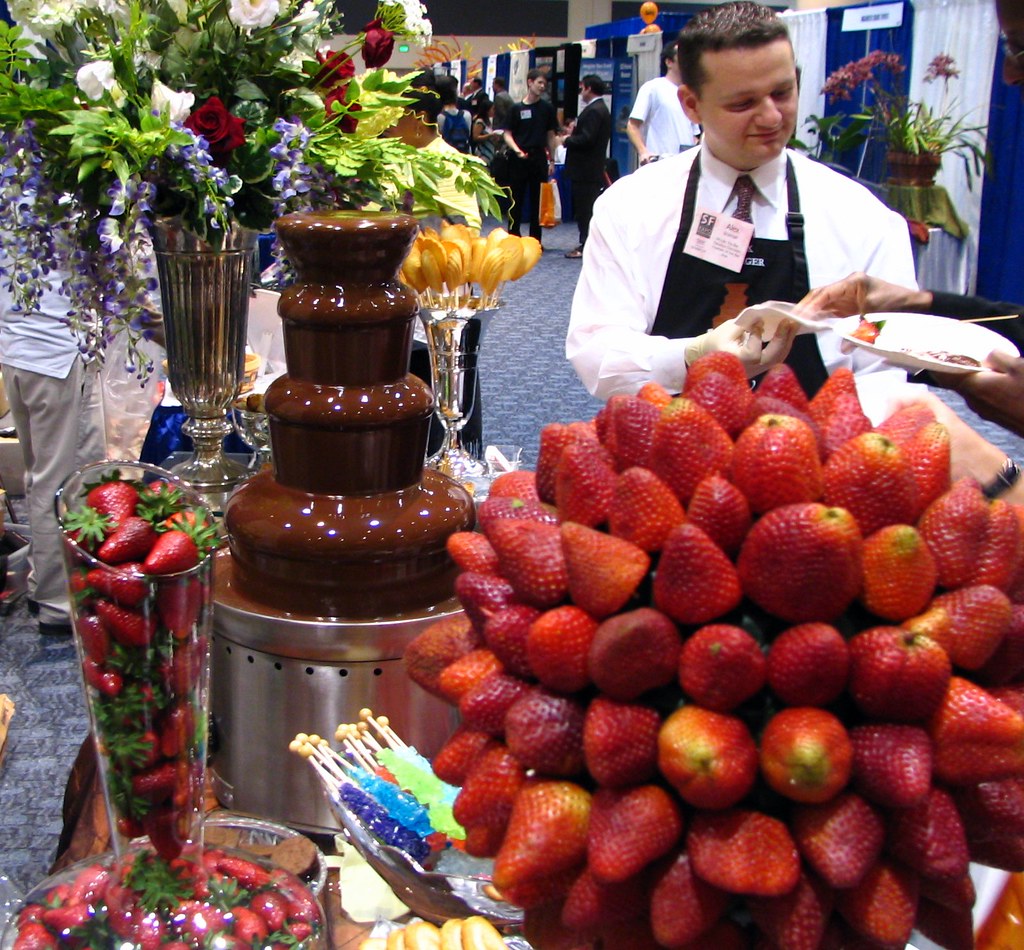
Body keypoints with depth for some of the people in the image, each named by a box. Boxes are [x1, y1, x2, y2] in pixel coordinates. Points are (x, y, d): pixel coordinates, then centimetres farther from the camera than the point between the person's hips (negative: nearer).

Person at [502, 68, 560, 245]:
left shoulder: (547, 108, 7)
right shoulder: (516, 109, 2)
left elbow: (551, 135, 12)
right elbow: (507, 134, 2)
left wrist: (551, 160, 8)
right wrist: (517, 150, -15)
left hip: (539, 158, 2)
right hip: (518, 159, -2)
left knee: (538, 199, 4)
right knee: (516, 199, 2)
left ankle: (535, 239, 10)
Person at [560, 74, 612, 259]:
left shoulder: (593, 111, -17)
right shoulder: (601, 108, 16)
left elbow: (586, 139, -24)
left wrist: (568, 140, -9)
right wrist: (574, 133, 9)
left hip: (585, 169, -10)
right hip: (592, 167, 10)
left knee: (585, 209, -6)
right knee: (587, 208, 14)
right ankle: (587, 243, 19)